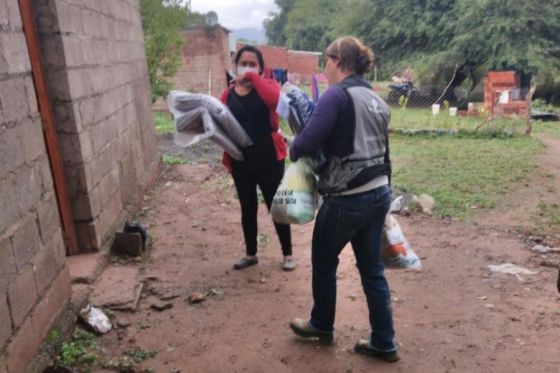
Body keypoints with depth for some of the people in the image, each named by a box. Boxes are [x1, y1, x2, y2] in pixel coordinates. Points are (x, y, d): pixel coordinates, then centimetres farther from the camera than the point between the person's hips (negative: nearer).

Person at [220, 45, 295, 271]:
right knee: (247, 208, 15)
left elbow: (274, 100, -27)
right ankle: (250, 254, 32)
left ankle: (287, 254, 23)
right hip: (240, 161, 3)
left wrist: (253, 77, -21)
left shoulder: (267, 85, -3)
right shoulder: (228, 94, 4)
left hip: (269, 159, -3)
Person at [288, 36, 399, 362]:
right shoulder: (377, 100, 12)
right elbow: (368, 142, 13)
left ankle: (322, 326, 36)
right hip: (379, 193, 8)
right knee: (372, 268, 16)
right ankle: (384, 343, 25)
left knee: (324, 263, 15)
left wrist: (293, 150, 1)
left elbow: (308, 142, -20)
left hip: (347, 199, -7)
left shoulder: (337, 95, -13)